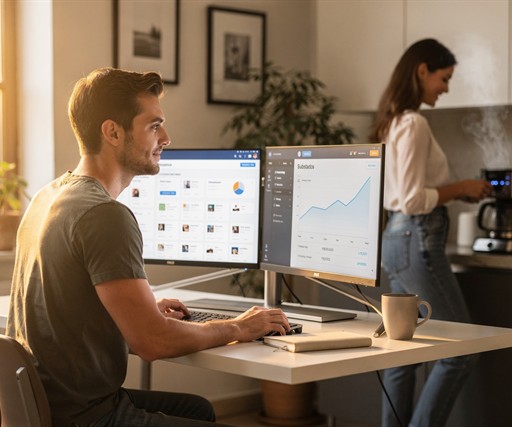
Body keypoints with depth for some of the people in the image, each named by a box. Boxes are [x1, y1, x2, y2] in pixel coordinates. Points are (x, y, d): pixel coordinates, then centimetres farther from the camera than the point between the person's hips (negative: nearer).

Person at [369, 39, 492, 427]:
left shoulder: (393, 122, 14)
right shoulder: (414, 124, -15)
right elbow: (413, 201, -19)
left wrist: (456, 191, 14)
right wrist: (460, 189, -8)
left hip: (397, 239, 10)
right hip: (418, 242, -10)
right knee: (460, 349, -2)